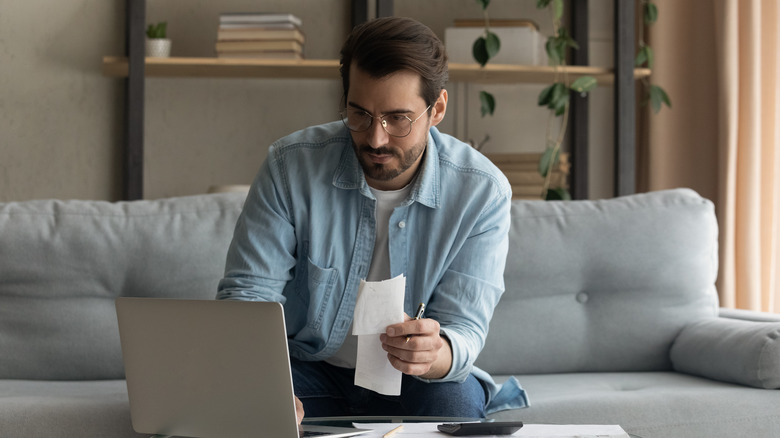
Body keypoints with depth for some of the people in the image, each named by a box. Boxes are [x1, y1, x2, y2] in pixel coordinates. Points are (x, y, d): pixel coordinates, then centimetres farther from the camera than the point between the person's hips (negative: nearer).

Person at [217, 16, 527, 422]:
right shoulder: (291, 164, -13)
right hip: (308, 370, 0)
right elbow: (247, 290, -13)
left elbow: (463, 327, -15)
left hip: (413, 380, 1)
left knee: (456, 402, -33)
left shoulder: (482, 192, -14)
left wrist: (435, 354, -42)